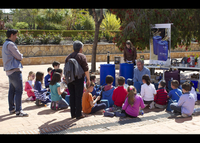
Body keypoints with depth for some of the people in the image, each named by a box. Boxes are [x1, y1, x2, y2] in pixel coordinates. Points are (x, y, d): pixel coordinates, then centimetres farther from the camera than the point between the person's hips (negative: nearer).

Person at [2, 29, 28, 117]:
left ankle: (11, 109, 20)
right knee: (19, 90, -8)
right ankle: (18, 110, -7)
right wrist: (20, 56, 9)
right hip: (15, 70, -10)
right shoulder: (10, 44, -13)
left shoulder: (5, 44, 20)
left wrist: (17, 57, -1)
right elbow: (19, 57, -12)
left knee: (12, 90, 14)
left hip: (9, 70, 10)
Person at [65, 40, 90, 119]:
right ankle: (78, 114, 1)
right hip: (78, 78, -5)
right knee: (78, 97, -1)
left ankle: (73, 114, 14)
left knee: (72, 96, 10)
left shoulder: (68, 56, 12)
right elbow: (86, 69, -9)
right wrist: (88, 79, -5)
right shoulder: (82, 56, -5)